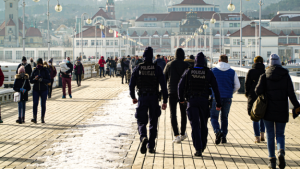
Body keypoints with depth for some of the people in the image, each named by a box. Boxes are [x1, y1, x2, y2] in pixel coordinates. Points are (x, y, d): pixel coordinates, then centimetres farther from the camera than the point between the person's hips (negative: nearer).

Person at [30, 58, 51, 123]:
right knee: (35, 104, -11)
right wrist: (35, 79, -14)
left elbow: (49, 80, -4)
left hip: (44, 90, -1)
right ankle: (34, 118, -15)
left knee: (43, 104, 3)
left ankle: (43, 118, 10)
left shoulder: (45, 71, -1)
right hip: (36, 89, 1)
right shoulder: (34, 71, 5)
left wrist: (42, 80, -19)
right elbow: (31, 81, 7)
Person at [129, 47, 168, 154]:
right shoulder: (157, 69, -4)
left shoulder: (138, 68, -2)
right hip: (154, 99, 0)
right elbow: (163, 86, -8)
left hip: (142, 98, 0)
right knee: (153, 123, 11)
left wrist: (133, 97, 16)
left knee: (141, 121, 7)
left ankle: (143, 137, -24)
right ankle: (151, 147, 12)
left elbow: (131, 84, 0)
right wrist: (165, 101, -4)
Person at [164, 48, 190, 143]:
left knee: (173, 114, -1)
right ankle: (182, 134, 25)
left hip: (172, 92, -1)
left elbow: (164, 78, 3)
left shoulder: (169, 65, -1)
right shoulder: (187, 65, -1)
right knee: (183, 114, 16)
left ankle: (176, 136, -13)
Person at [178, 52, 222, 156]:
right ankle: (203, 146, 30)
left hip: (192, 101, -1)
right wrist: (218, 104, 4)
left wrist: (181, 99, 16)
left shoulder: (189, 72, 1)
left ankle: (198, 149, -13)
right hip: (204, 100, 1)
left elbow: (181, 85, 1)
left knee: (195, 125, -3)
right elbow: (215, 88, -1)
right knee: (203, 124, 17)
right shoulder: (208, 73, 0)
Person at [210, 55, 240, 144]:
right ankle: (223, 137, 13)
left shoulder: (213, 71, -2)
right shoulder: (232, 72, 3)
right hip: (228, 98, 2)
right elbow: (237, 86, 8)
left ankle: (217, 131, -20)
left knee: (214, 117, 6)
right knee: (224, 117, 15)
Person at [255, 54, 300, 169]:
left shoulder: (265, 76, -4)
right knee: (280, 134, 10)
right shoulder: (286, 75, -2)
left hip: (268, 110, 0)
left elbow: (258, 90, -13)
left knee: (270, 135, 10)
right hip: (282, 110, 1)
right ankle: (281, 152, -18)